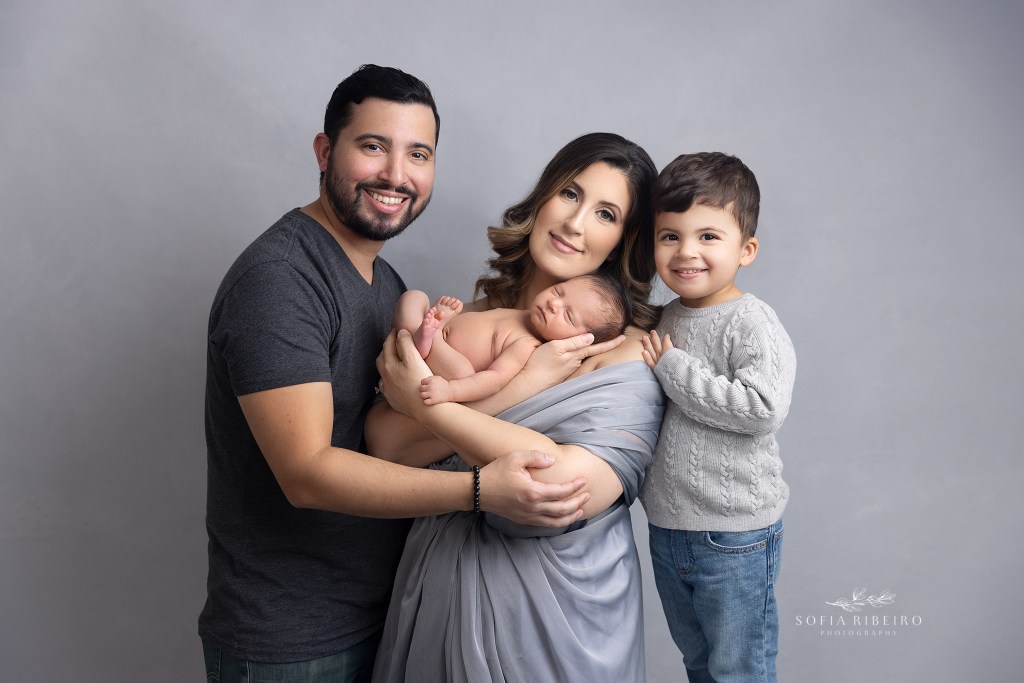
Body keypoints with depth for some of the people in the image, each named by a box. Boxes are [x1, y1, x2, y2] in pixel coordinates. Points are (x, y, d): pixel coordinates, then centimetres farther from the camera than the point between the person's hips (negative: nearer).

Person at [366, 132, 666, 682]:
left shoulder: (628, 351, -13)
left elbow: (566, 489, -29)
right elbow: (385, 442, -13)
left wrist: (428, 404, -21)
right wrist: (530, 374, -23)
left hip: (555, 606, -3)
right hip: (443, 588, 4)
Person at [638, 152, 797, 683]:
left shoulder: (752, 325, -17)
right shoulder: (666, 320, 5)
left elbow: (764, 409, -30)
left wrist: (674, 368, -22)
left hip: (735, 537, -7)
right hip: (666, 526, 7)